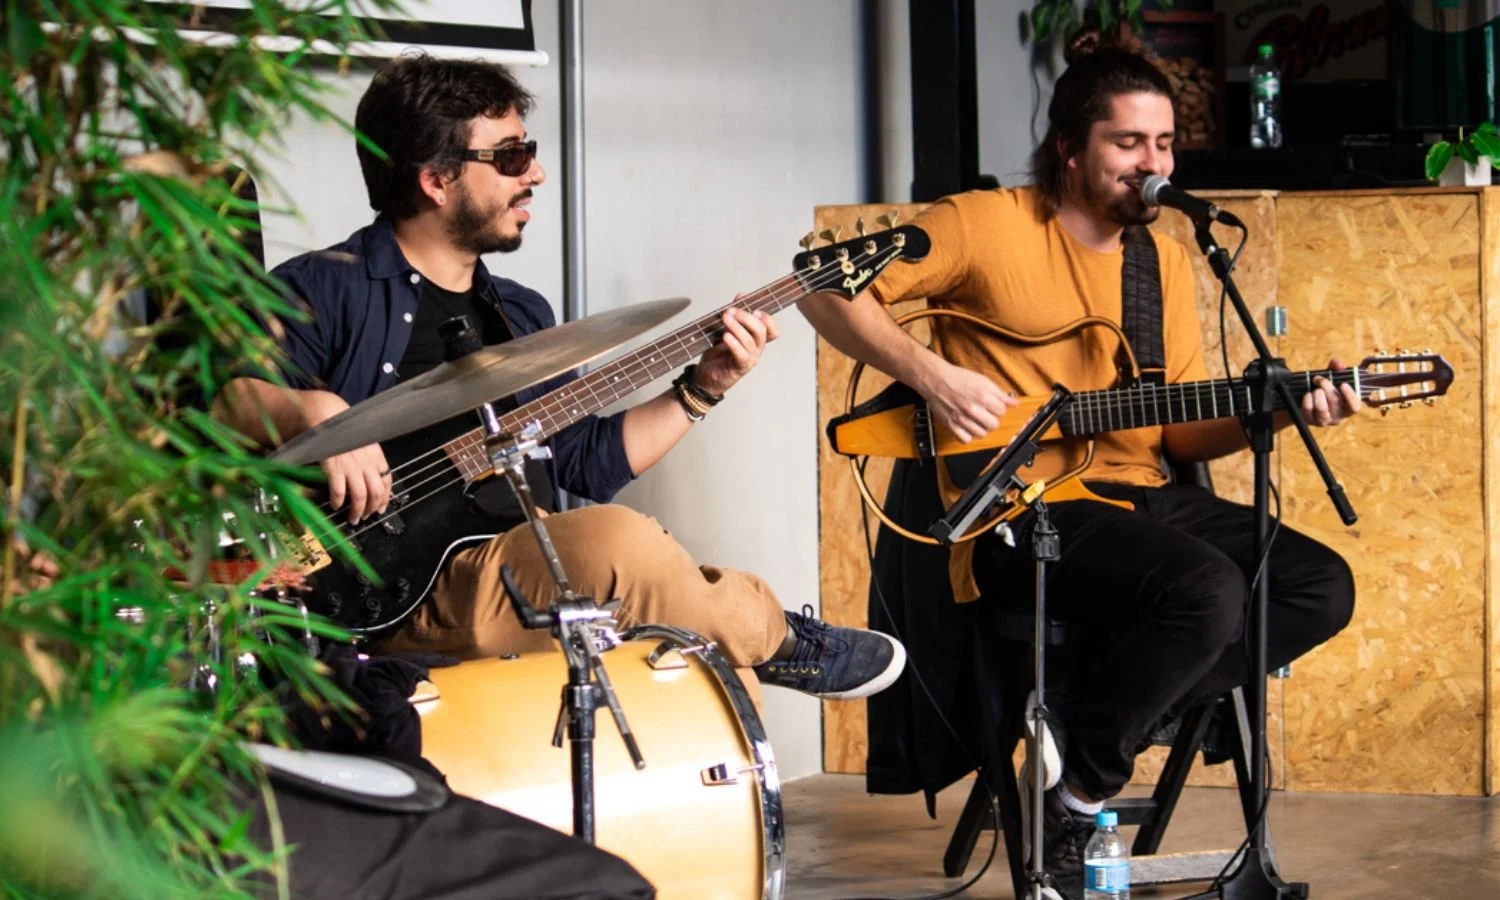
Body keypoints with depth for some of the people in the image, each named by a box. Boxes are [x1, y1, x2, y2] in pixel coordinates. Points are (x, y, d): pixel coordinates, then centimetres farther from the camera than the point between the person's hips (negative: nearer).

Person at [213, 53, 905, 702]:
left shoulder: (520, 314, 20)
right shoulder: (325, 291, -5)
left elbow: (589, 460, 19)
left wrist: (703, 388, 11)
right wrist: (314, 410, -32)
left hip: (513, 583, 9)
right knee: (616, 544, -26)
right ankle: (777, 642, -2)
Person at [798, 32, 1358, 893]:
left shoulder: (1164, 258, 13)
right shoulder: (988, 224, -5)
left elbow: (1181, 432, 12)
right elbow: (831, 289, -6)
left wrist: (1275, 409, -7)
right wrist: (931, 375, -16)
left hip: (1138, 496, 7)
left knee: (1323, 587, -9)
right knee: (1207, 590, -31)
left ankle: (1109, 717, -4)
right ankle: (1076, 792, -10)